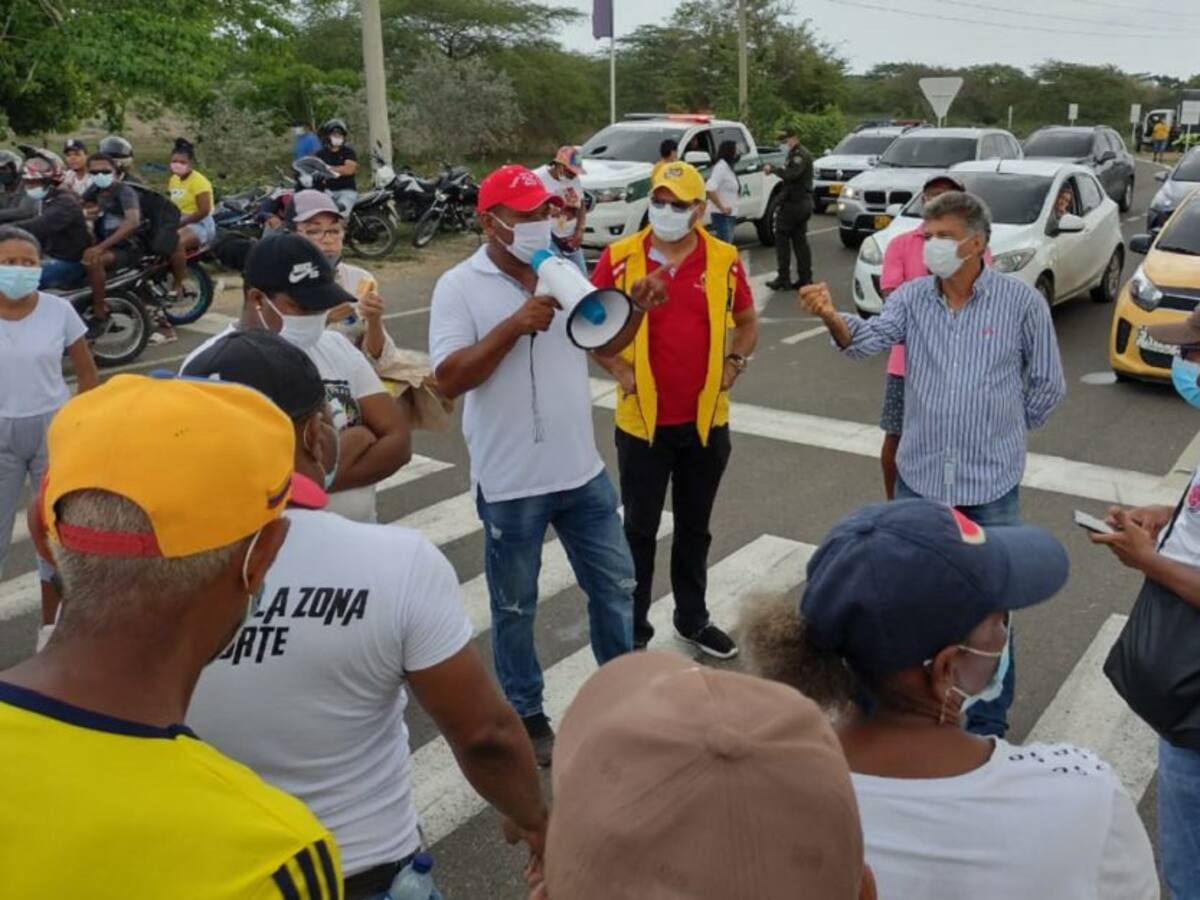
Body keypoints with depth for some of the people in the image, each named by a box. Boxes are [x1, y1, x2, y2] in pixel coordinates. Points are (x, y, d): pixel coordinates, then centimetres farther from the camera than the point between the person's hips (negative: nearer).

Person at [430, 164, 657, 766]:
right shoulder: (460, 287, -11)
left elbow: (601, 341, 16)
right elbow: (449, 378, -19)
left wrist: (636, 311, -3)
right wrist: (515, 324, -26)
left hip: (582, 469, 6)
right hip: (510, 482, -5)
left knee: (615, 583, 18)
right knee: (516, 607, 12)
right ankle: (525, 714, 32)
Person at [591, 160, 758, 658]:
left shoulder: (724, 260, -1)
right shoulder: (620, 258, -7)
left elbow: (747, 322, 13)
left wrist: (734, 364, -2)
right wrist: (617, 368, -9)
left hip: (707, 419, 2)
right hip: (643, 421, -2)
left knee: (695, 527, 17)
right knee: (639, 529, 9)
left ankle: (693, 618, 33)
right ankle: (633, 628, 24)